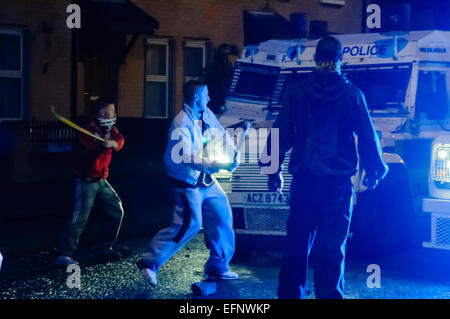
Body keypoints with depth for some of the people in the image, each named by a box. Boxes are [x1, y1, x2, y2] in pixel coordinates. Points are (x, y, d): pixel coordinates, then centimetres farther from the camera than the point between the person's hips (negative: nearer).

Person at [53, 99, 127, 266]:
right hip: (86, 181, -8)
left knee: (117, 211, 12)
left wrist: (112, 142, -34)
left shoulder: (111, 129, 6)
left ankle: (105, 248, 25)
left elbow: (120, 141, -13)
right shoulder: (88, 131, -15)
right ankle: (63, 255, -9)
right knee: (80, 217, -13)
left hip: (101, 181, 8)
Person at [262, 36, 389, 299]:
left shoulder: (296, 91, 2)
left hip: (304, 180, 2)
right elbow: (368, 138, 3)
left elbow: (281, 134, 3)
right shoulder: (352, 94, -1)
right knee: (332, 248, 0)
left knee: (297, 244, 12)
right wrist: (374, 170, 17)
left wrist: (273, 170, 12)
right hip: (338, 183, -2)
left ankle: (289, 294, 18)